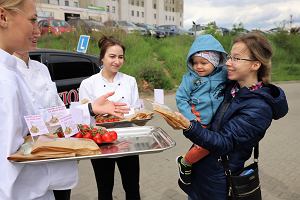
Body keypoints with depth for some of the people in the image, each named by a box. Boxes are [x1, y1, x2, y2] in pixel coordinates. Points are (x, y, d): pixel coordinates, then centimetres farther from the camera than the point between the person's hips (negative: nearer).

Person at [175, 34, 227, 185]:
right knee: (205, 145, -20)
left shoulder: (224, 74, -2)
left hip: (218, 121, 5)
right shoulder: (190, 78, -8)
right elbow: (181, 99, -8)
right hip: (200, 123, -4)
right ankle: (184, 163, 7)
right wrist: (191, 119, -15)